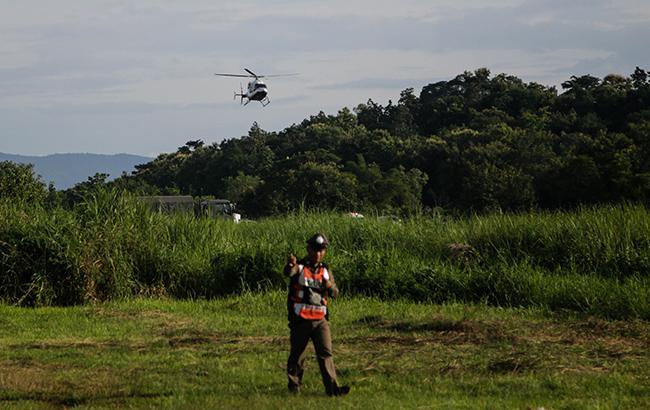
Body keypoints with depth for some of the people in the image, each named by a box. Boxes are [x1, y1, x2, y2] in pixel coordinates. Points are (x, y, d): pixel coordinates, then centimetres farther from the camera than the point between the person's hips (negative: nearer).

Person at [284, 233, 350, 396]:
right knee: (297, 355, 6)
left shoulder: (325, 270, 11)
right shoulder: (300, 267, -4)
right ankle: (294, 385, 22)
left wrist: (330, 286, -17)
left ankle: (332, 387, -12)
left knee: (326, 353, -6)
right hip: (300, 320, -3)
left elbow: (335, 293, 7)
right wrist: (291, 265, -54)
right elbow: (289, 273, -28)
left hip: (320, 320, 3)